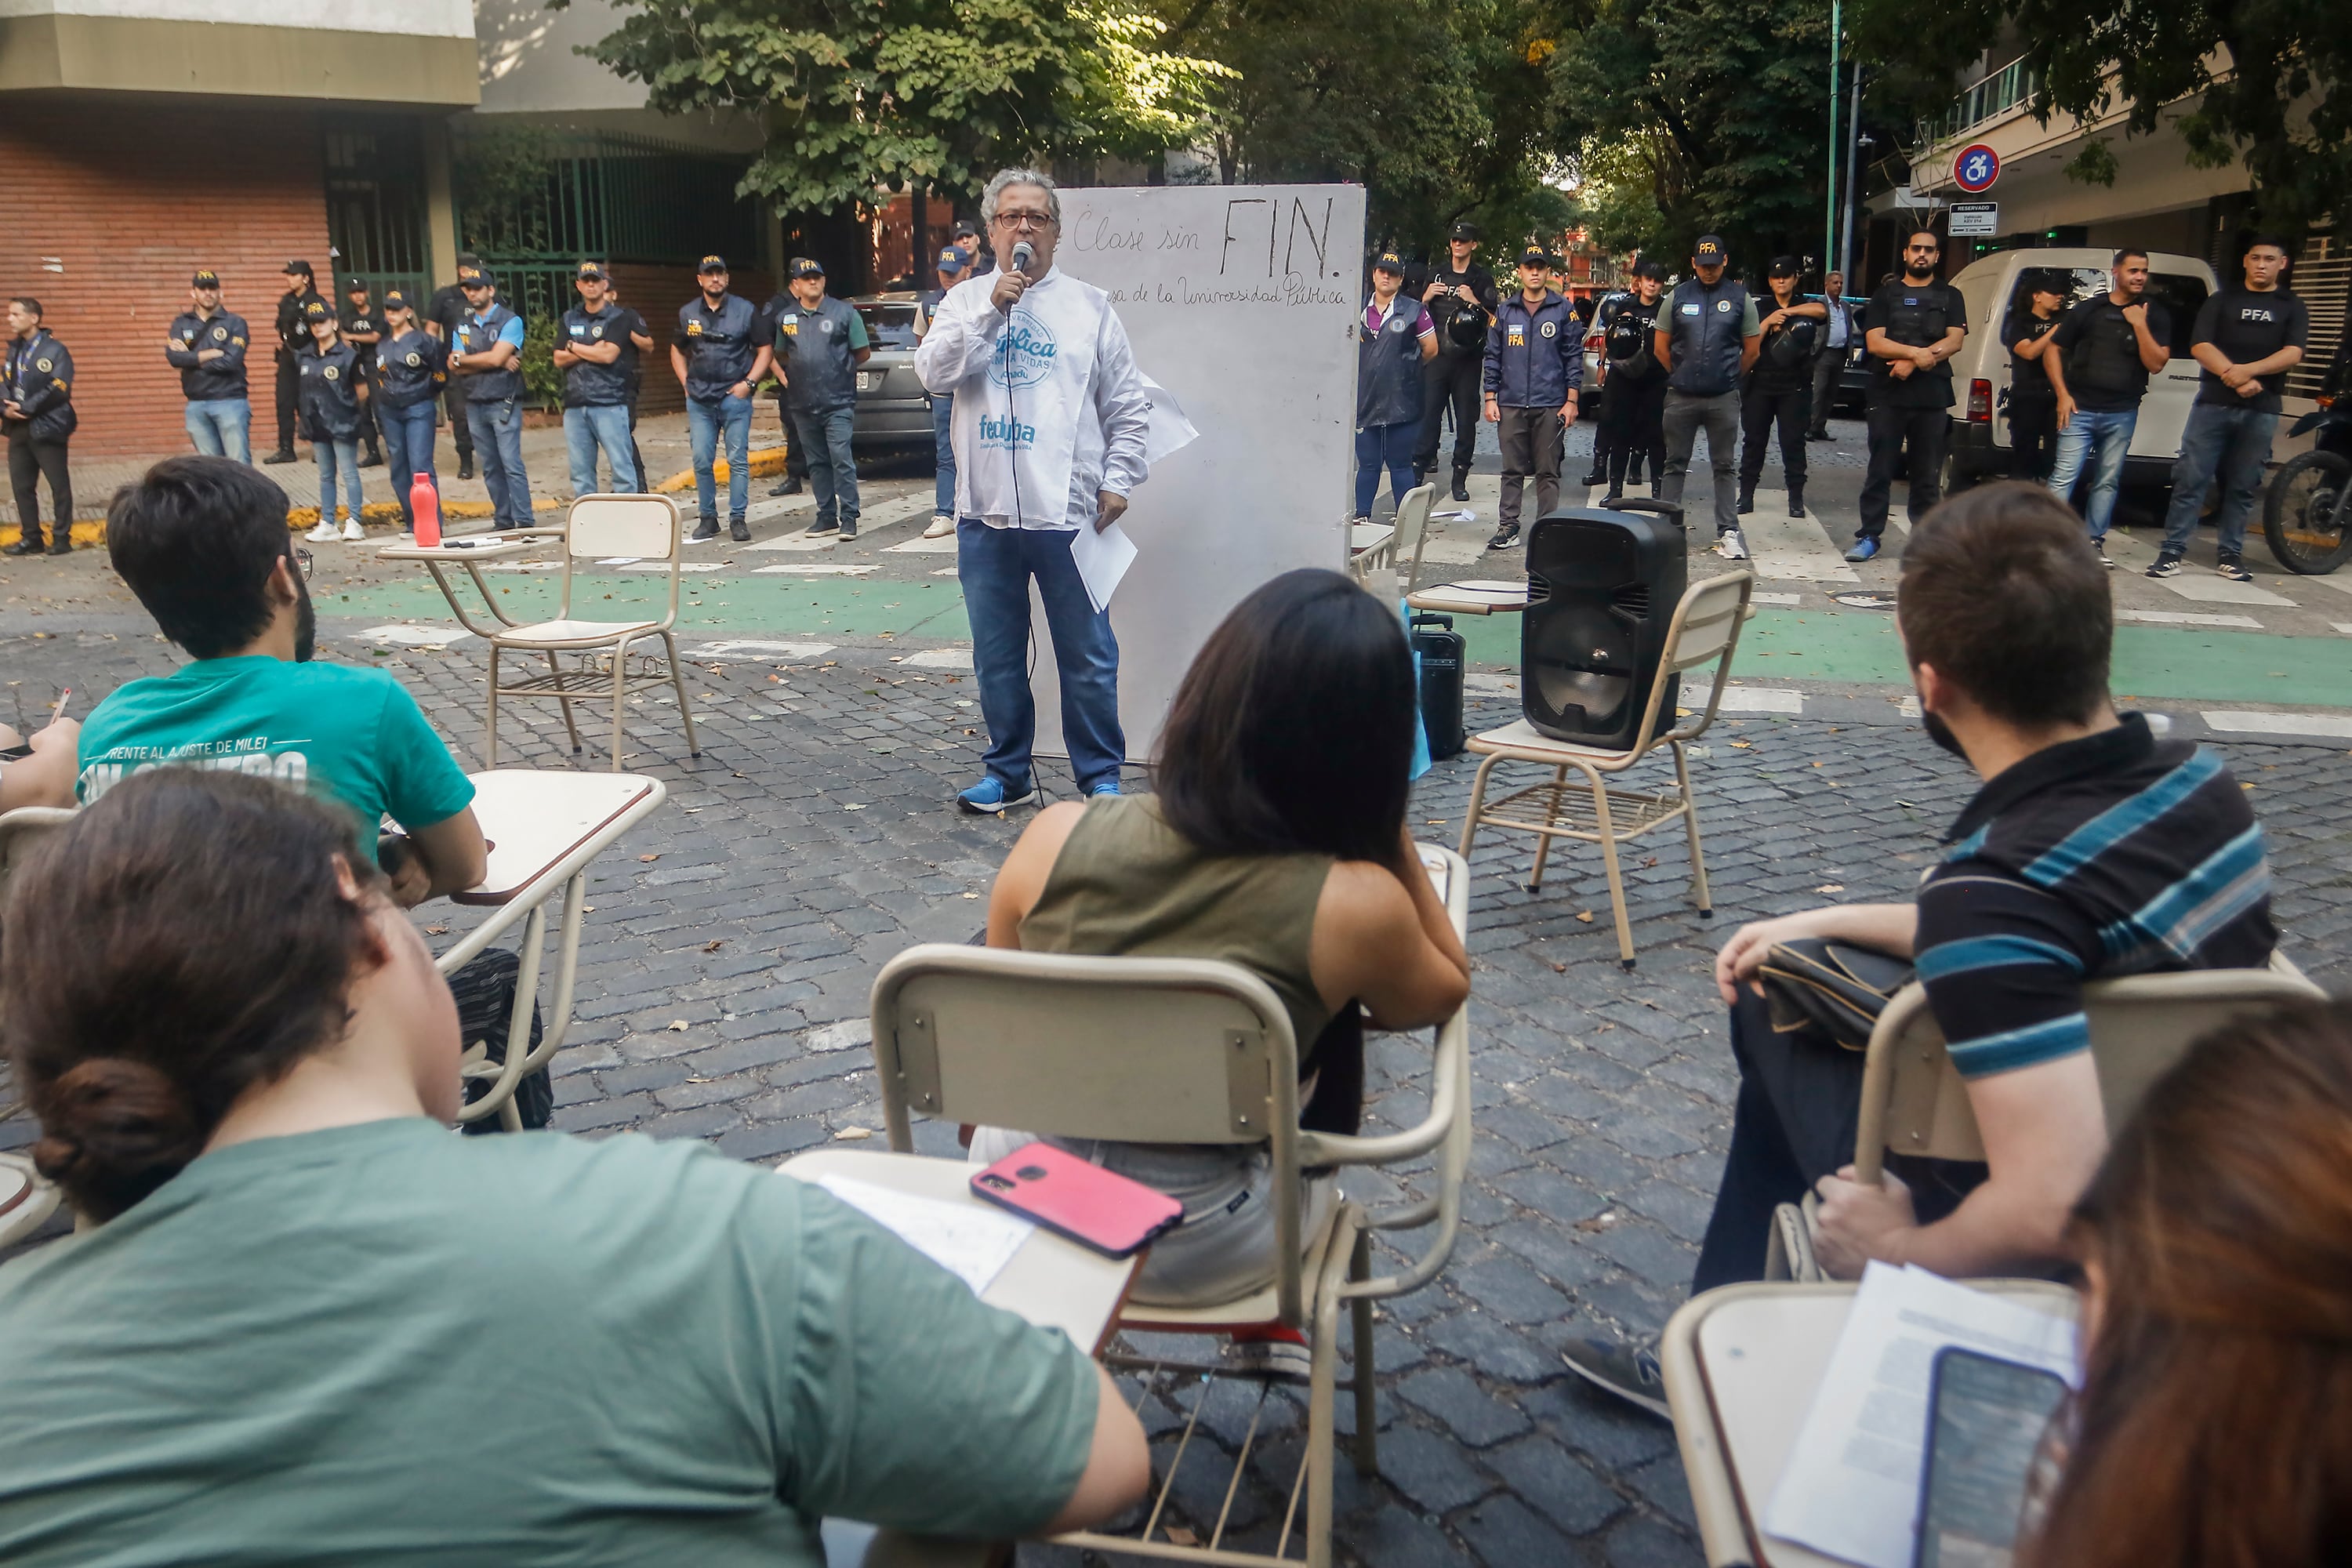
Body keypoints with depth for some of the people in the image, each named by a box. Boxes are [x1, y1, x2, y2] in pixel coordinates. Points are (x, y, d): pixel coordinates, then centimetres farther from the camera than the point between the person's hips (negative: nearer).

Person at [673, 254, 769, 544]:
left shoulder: (745, 310, 3)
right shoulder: (687, 313, 10)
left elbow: (763, 350, 5)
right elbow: (677, 350, 22)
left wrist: (748, 382, -6)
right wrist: (686, 383, 9)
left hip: (735, 397, -3)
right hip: (699, 400, 3)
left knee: (738, 460, -4)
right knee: (702, 461, 2)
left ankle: (737, 518, 2)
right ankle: (708, 518, 10)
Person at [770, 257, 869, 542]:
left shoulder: (844, 312, 0)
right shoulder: (786, 318, 11)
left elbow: (863, 353, 4)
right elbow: (780, 356, 24)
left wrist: (842, 369, 3)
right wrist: (783, 375, 11)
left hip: (838, 403, -4)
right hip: (803, 405, 4)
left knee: (841, 459, -11)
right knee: (817, 463, 9)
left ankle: (848, 517, -6)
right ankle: (827, 516, 16)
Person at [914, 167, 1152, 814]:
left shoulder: (1090, 306, 5)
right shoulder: (965, 301, 10)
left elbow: (1129, 406, 6)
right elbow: (933, 372, -7)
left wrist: (1118, 480, -3)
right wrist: (992, 309, -13)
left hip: (1067, 513, -2)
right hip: (985, 514, 2)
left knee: (1088, 656, 2)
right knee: (997, 657, 12)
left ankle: (1100, 775, 14)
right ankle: (1008, 772, 25)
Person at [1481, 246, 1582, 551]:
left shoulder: (1563, 311, 5)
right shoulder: (1504, 312, 10)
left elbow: (1574, 357, 4)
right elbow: (1492, 358, 12)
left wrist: (1571, 401, -2)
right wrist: (1490, 399, 4)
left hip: (1550, 406, -1)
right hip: (1510, 405, 2)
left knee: (1548, 472, 2)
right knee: (1512, 470, 4)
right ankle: (1508, 527, 9)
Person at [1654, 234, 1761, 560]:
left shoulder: (1740, 298, 3)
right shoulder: (1677, 297, 4)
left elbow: (1751, 349, 9)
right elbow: (1660, 346, 10)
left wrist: (1730, 376, 14)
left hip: (1723, 399, -1)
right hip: (1681, 397, 1)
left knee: (1724, 466, 4)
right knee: (1675, 465, 8)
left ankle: (1727, 531, 6)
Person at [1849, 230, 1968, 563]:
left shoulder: (1950, 297, 13)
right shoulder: (1886, 295, 11)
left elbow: (1954, 341, 0)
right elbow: (1874, 343, -2)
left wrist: (1912, 362, -14)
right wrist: (1919, 353, -15)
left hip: (1933, 398, 1)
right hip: (1888, 396, -1)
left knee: (1927, 474, 3)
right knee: (1880, 470, -2)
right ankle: (1869, 536, 2)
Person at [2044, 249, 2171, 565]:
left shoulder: (2155, 315, 6)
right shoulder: (2088, 309, 4)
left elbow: (2156, 364, -4)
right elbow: (2053, 352, 8)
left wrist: (2140, 325, -12)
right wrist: (2063, 395, -2)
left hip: (2121, 414, 1)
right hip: (2080, 409, -1)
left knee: (2107, 481, 5)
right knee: (2064, 476, -10)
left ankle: (2094, 542, 12)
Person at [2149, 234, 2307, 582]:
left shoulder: (2292, 309, 12)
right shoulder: (2221, 301, 10)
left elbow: (2293, 354, -4)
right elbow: (2200, 347, -2)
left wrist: (2249, 370, -21)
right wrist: (2234, 377, -17)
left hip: (2261, 410, 1)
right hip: (2213, 404, -1)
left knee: (2243, 487, 5)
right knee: (2190, 480, -6)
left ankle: (2229, 555, 11)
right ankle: (2172, 553, -5)